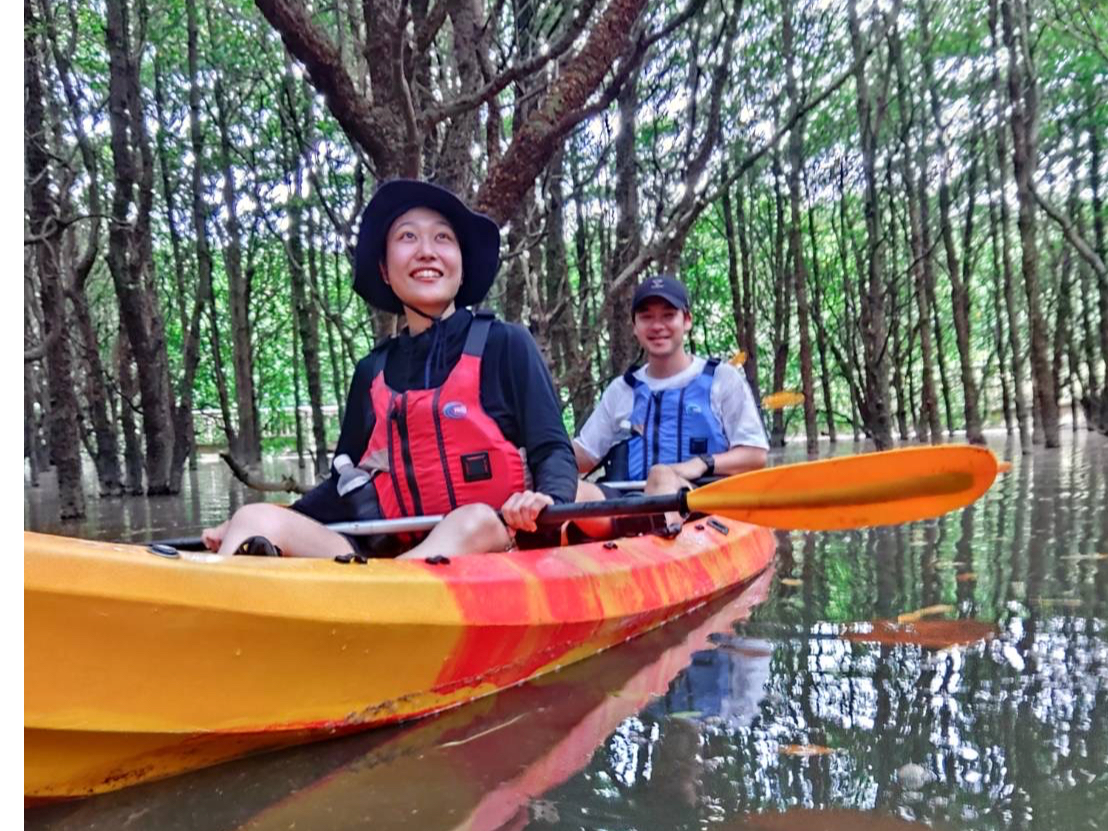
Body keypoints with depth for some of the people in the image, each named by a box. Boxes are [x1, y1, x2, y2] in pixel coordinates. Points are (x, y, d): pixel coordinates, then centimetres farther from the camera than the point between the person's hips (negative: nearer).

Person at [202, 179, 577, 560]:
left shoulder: (504, 343, 4)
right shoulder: (373, 371, 16)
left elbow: (553, 450, -1)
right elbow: (347, 481, 21)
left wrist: (546, 501, -24)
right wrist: (245, 530, 12)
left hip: (490, 545, -3)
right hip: (392, 552, 4)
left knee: (474, 521, -36)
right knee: (257, 520, -16)